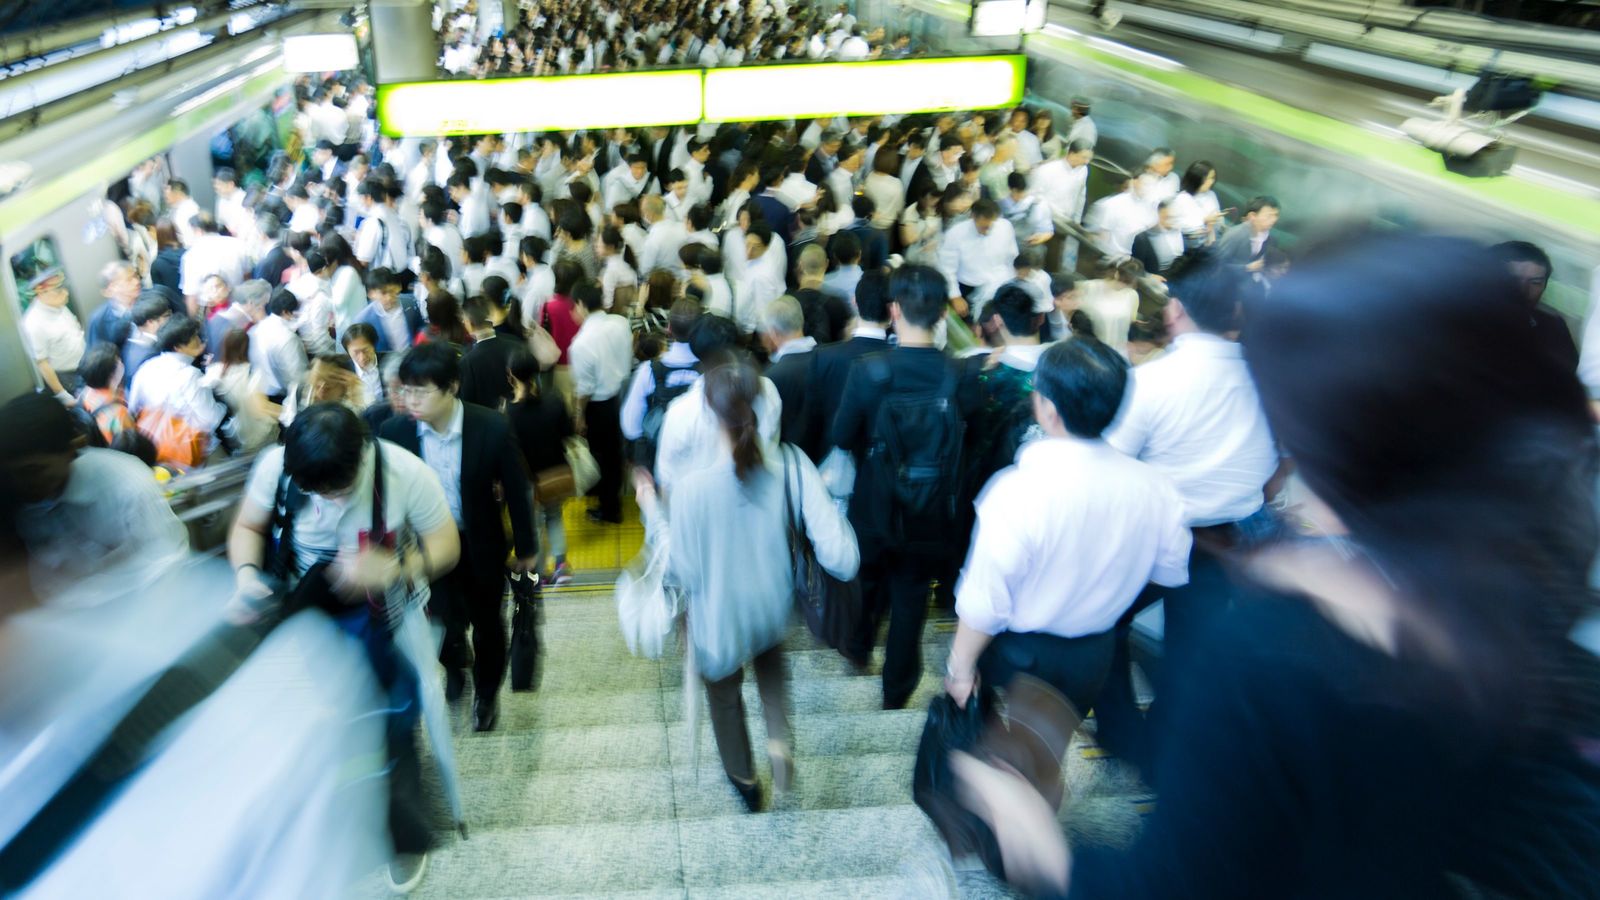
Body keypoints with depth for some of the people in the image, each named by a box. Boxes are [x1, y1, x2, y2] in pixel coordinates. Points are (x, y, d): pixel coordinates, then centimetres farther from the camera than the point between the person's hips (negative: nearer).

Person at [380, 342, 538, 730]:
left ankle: (486, 694, 45)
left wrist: (526, 548, -1)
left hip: (481, 546, -1)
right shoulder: (395, 430, -17)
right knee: (444, 627, 7)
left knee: (487, 627, 17)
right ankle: (455, 665, 45)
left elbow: (516, 490, -10)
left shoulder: (493, 428, -22)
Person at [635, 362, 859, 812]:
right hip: (773, 609, 2)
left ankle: (744, 780, 52)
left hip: (721, 617, -2)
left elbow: (685, 571, -18)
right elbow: (840, 557, -27)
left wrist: (650, 507, -8)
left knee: (725, 694, 29)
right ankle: (779, 740, 20)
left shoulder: (693, 487, -33)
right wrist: (828, 499, -8)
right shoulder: (792, 467, -26)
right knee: (770, 662, 39)